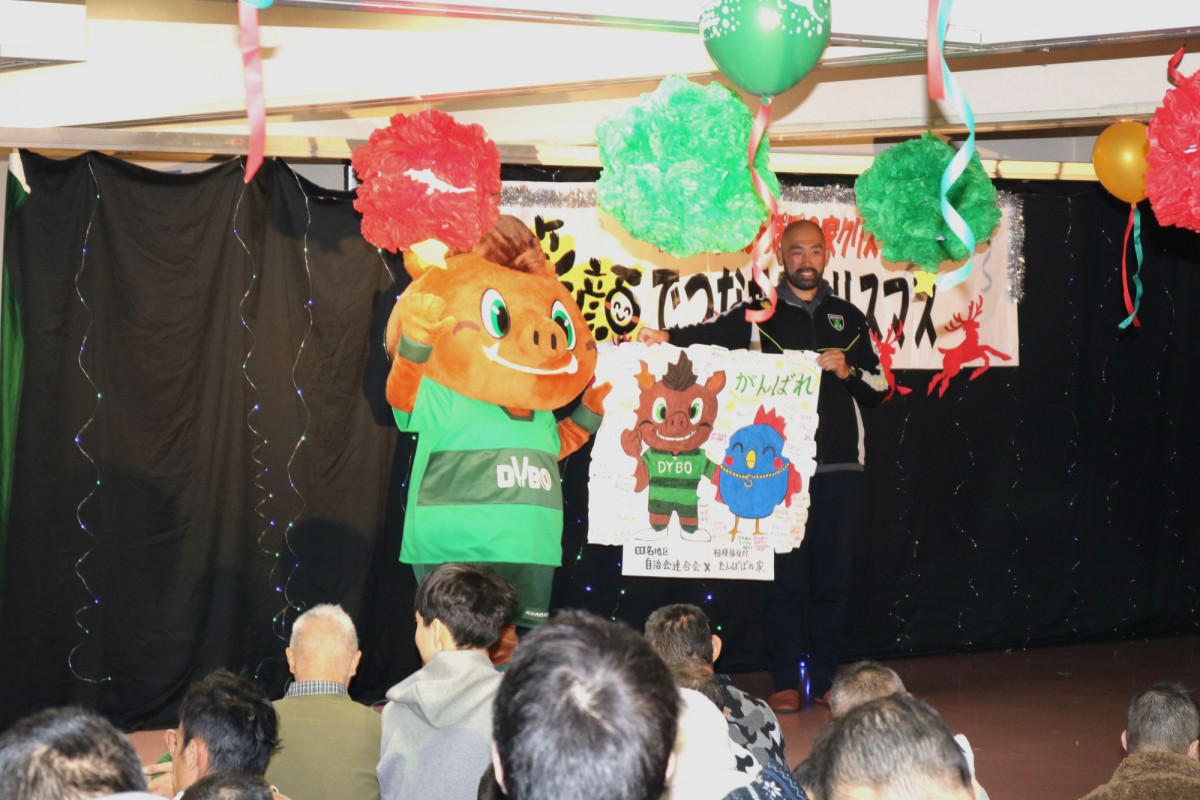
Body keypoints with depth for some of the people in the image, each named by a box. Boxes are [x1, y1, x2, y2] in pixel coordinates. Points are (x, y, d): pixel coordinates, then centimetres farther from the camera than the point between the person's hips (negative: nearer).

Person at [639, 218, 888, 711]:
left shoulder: (848, 318, 16)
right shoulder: (762, 314, 5)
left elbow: (879, 390, 18)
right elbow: (714, 335, -14)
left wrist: (849, 371, -3)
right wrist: (667, 337, -33)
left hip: (840, 467, 3)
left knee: (833, 575, 4)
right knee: (787, 575, -2)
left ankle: (825, 679, 13)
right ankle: (787, 682, 4)